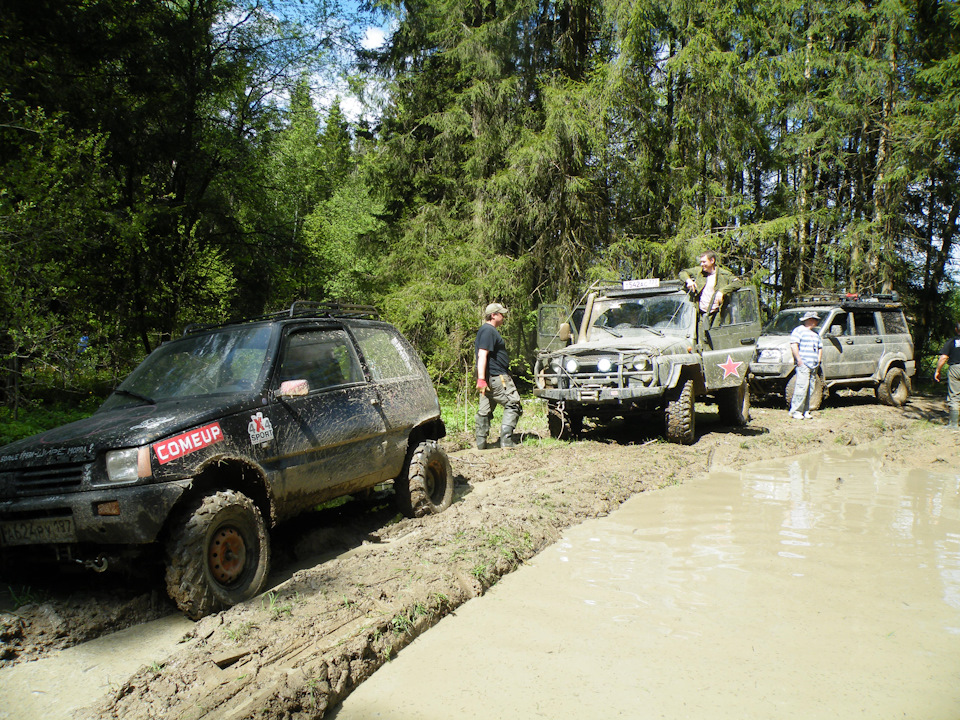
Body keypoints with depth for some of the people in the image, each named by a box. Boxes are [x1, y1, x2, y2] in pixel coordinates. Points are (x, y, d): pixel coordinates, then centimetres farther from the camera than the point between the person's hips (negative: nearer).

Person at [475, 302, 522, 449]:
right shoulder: (488, 331, -14)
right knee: (513, 405, -5)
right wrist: (481, 379, -28)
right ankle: (506, 439, -9)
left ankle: (481, 442, 13)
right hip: (496, 377, -10)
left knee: (485, 410, 10)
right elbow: (482, 355, -22)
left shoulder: (488, 330, 20)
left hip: (488, 378, 10)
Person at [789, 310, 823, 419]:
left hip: (813, 366, 8)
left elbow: (820, 348, 32)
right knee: (802, 387, -14)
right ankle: (795, 411, -11)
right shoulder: (799, 330, -1)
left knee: (809, 389, 6)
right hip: (803, 365, -8)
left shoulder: (815, 333, 24)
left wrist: (818, 360, 18)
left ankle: (805, 411, 11)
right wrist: (799, 359, -17)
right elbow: (793, 345, -13)